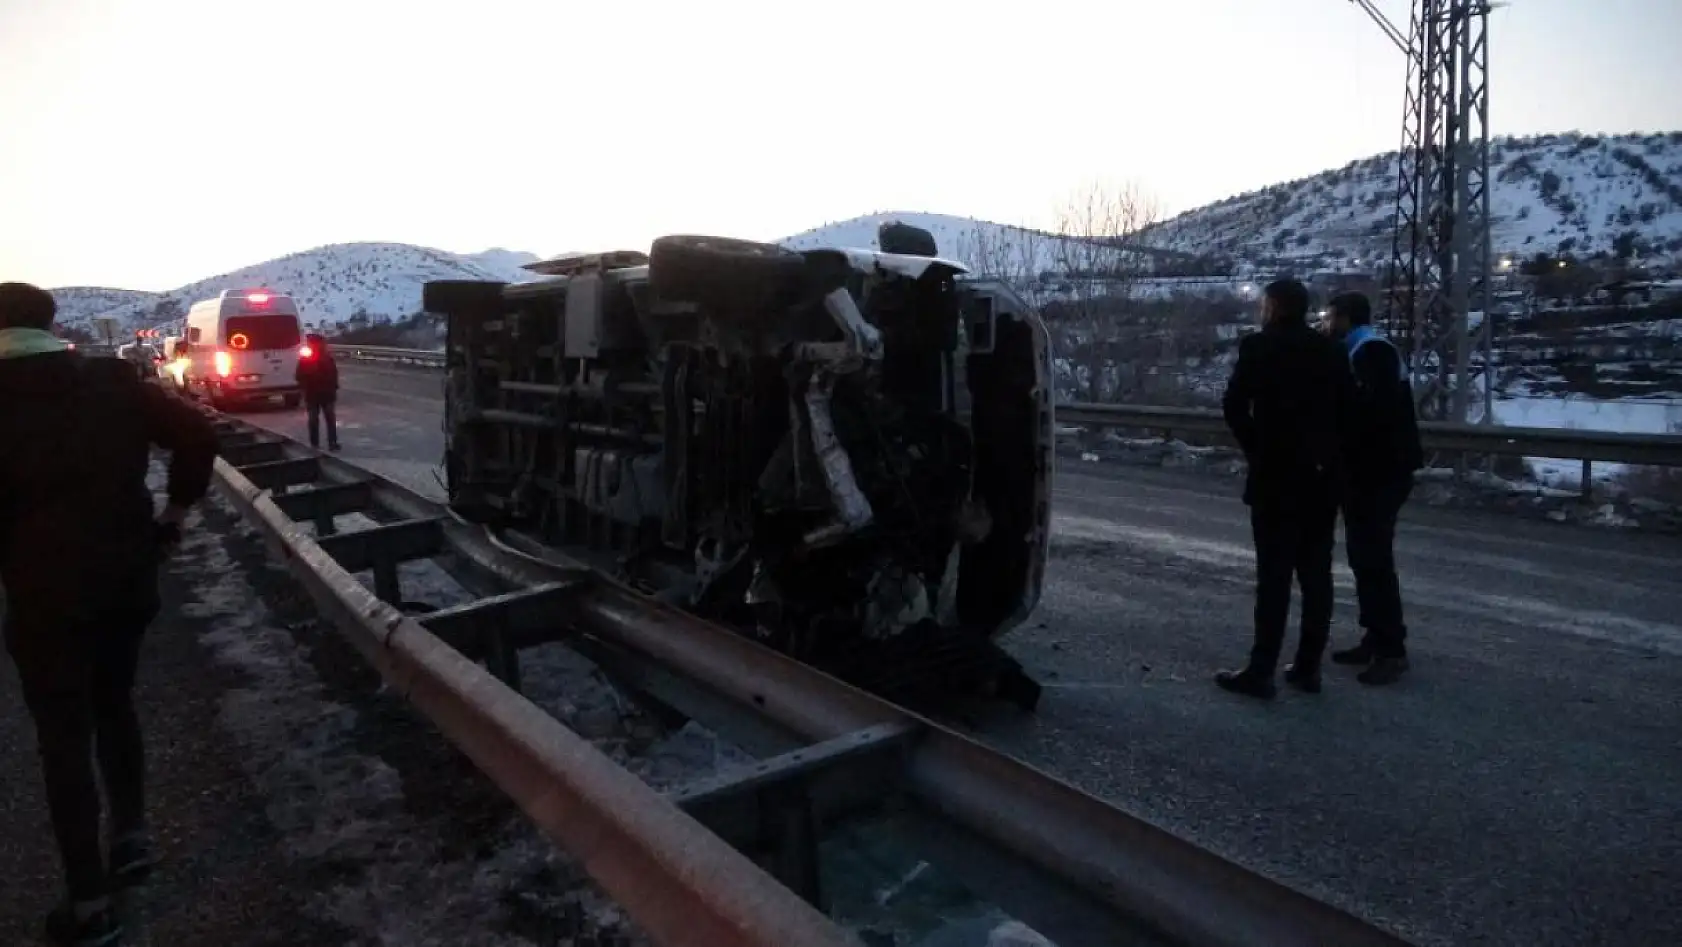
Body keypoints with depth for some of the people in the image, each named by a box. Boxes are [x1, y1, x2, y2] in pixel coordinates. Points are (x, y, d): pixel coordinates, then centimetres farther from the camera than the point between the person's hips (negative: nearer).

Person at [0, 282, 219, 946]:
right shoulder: (112, 383, 0)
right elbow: (197, 435, -1)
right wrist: (176, 508, 10)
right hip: (128, 581, 4)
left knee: (63, 737, 6)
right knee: (114, 704, 26)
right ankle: (132, 835, 28)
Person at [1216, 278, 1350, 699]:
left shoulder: (1260, 347, -6)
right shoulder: (1330, 350, 10)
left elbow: (1234, 406, -11)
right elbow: (1346, 409, 8)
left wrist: (1255, 450, 2)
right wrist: (1325, 454, 12)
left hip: (1277, 475, -5)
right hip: (1323, 476, 5)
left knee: (1274, 575, -5)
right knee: (1316, 574, 8)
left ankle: (1261, 671, -3)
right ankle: (1308, 667, 13)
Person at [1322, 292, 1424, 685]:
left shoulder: (1372, 353, -14)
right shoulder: (1369, 351, 18)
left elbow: (1374, 409, -27)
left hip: (1378, 473, -11)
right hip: (1377, 470, 11)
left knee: (1374, 560, -9)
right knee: (1367, 557, 13)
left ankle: (1391, 649, -5)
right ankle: (1377, 639, 20)